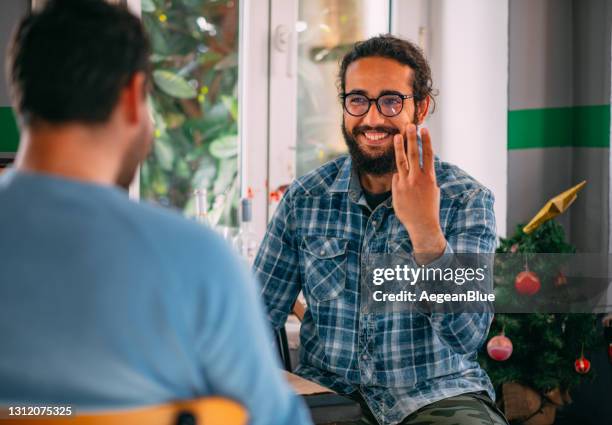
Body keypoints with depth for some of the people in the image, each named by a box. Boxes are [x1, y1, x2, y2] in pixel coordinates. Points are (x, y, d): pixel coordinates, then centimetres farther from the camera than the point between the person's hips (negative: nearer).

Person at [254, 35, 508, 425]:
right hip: (329, 392, 2)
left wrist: (425, 231, -27)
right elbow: (261, 311, 4)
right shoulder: (305, 198, 1)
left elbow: (468, 335, -15)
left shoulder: (468, 200, -6)